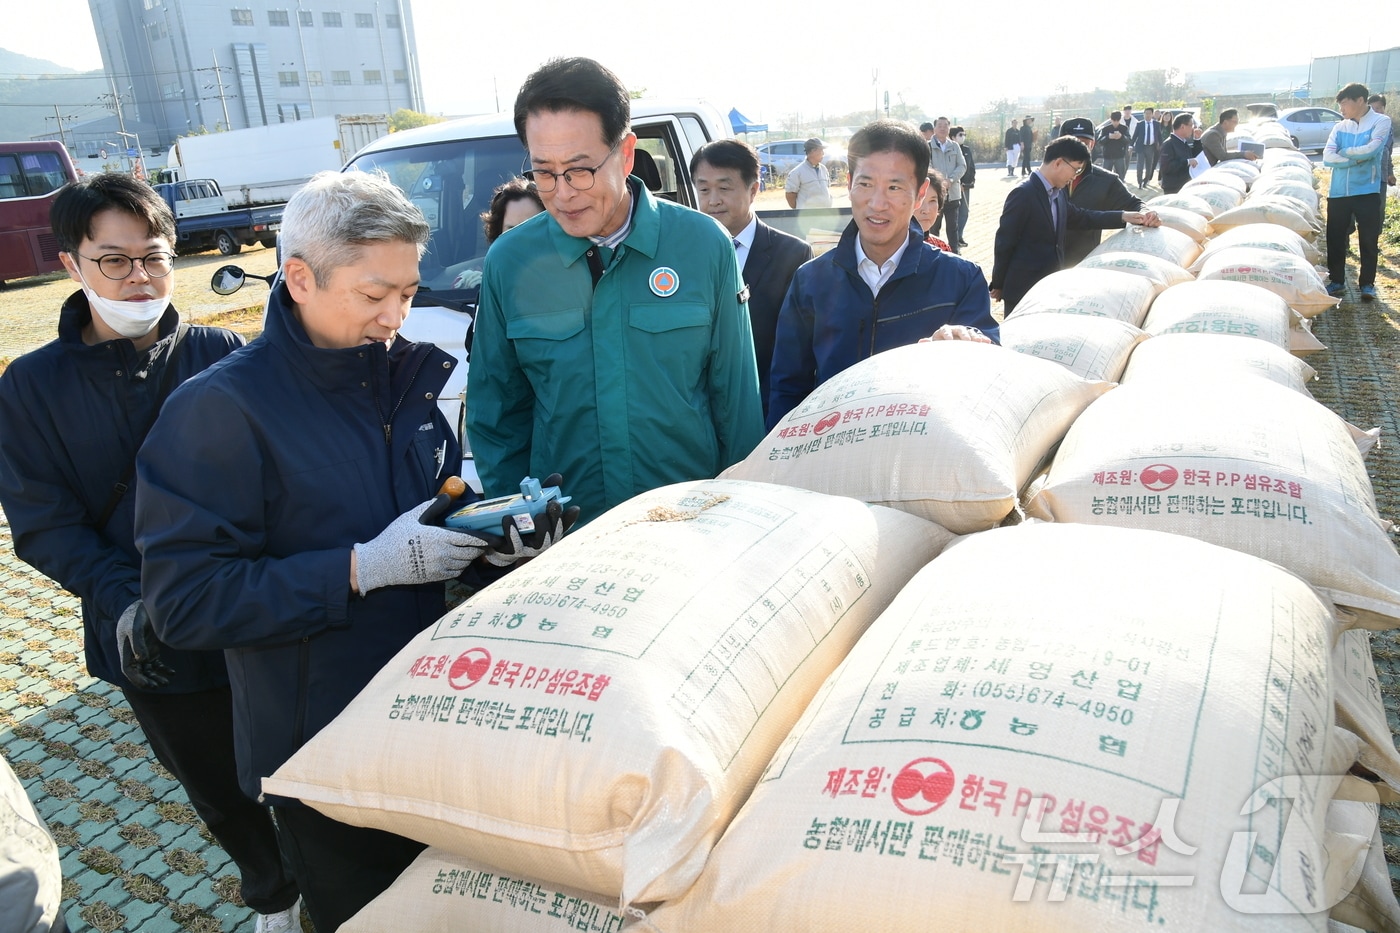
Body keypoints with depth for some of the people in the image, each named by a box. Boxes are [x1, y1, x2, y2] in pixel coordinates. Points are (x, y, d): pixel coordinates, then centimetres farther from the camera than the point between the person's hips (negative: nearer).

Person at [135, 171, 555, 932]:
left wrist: (492, 533, -9)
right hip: (321, 750, -5)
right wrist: (363, 569, -27)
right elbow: (183, 600, -20)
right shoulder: (220, 408, -18)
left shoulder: (406, 373, 1)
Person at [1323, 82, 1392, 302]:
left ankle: (1367, 283, 14)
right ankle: (1337, 281, 18)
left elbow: (1372, 148, -17)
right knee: (1335, 238, 6)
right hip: (1338, 192, 4)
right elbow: (1327, 158, -4)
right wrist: (1357, 159, -13)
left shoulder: (1381, 121, -2)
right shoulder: (1339, 127, 9)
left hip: (1367, 191, -3)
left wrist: (1344, 152, -4)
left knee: (1369, 239, 3)